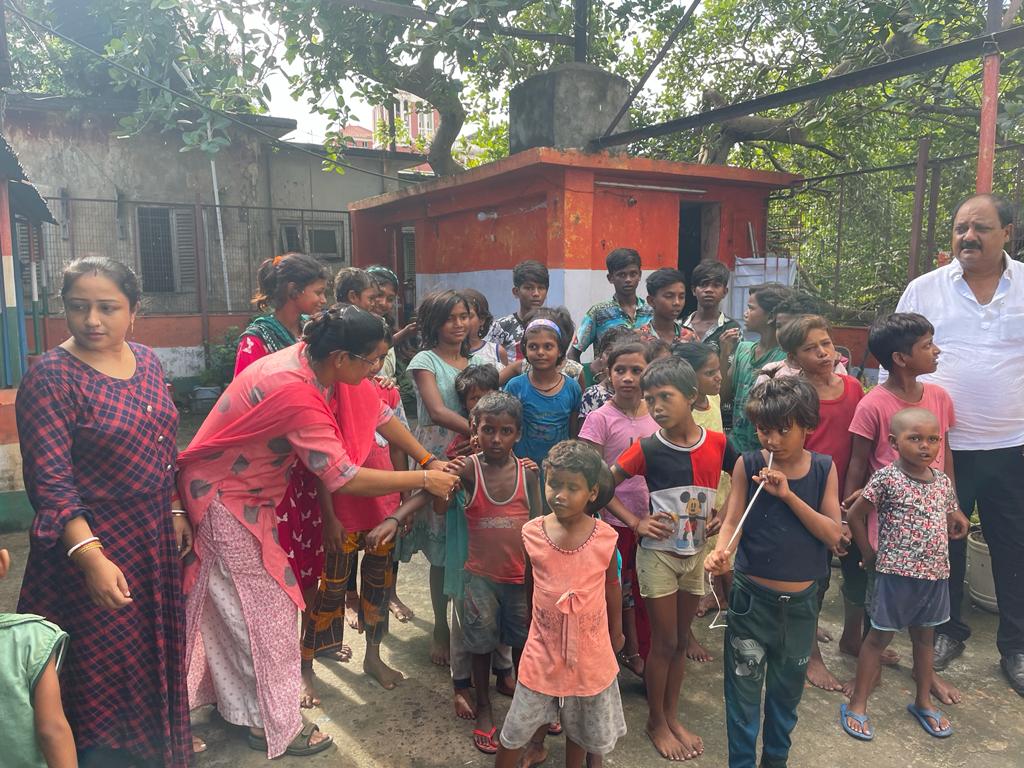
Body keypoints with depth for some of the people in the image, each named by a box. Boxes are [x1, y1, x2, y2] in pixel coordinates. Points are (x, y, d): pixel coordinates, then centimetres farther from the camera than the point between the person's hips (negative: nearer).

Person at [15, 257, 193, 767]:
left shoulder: (146, 361, 3)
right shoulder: (50, 377, -16)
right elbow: (50, 482, -21)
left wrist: (175, 511, 13)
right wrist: (90, 557, -29)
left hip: (155, 539, 7)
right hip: (94, 545, -6)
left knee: (157, 660, 21)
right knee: (106, 674, 7)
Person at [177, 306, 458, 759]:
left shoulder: (303, 358, -8)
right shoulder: (297, 396, -34)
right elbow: (346, 479, -32)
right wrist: (424, 480, -24)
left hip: (232, 490, 9)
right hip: (226, 500, -9)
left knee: (232, 605, 22)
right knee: (264, 607, 3)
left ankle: (234, 700, 41)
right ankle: (271, 724, 20)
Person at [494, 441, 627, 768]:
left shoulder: (605, 537, -15)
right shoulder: (532, 533, -13)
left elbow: (612, 586, 2)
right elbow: (530, 584, 3)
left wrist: (616, 631, 13)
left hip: (591, 650, 0)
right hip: (543, 647, 0)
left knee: (581, 726, 21)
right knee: (518, 728, 14)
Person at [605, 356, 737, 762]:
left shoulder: (717, 443, -9)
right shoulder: (647, 449, -16)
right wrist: (635, 522, -14)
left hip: (696, 554, 3)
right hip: (658, 554, -3)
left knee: (681, 641, 16)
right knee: (664, 642, 6)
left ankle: (672, 717, 34)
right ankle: (656, 722, 26)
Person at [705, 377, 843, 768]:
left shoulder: (823, 468, -4)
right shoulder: (747, 465, -10)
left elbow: (833, 534, -10)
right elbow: (732, 521, -15)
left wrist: (787, 495, -22)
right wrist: (720, 552, -36)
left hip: (801, 600, 3)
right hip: (752, 596, -2)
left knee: (788, 688, 20)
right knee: (744, 686, 6)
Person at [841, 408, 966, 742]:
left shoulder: (943, 481, 2)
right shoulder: (886, 477, -15)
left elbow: (949, 524, 15)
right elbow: (855, 515, -9)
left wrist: (931, 549, 3)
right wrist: (869, 556, -4)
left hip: (935, 574, 6)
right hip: (897, 574, -5)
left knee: (925, 638, 20)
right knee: (879, 637, 6)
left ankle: (923, 702, 38)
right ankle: (857, 705, 17)